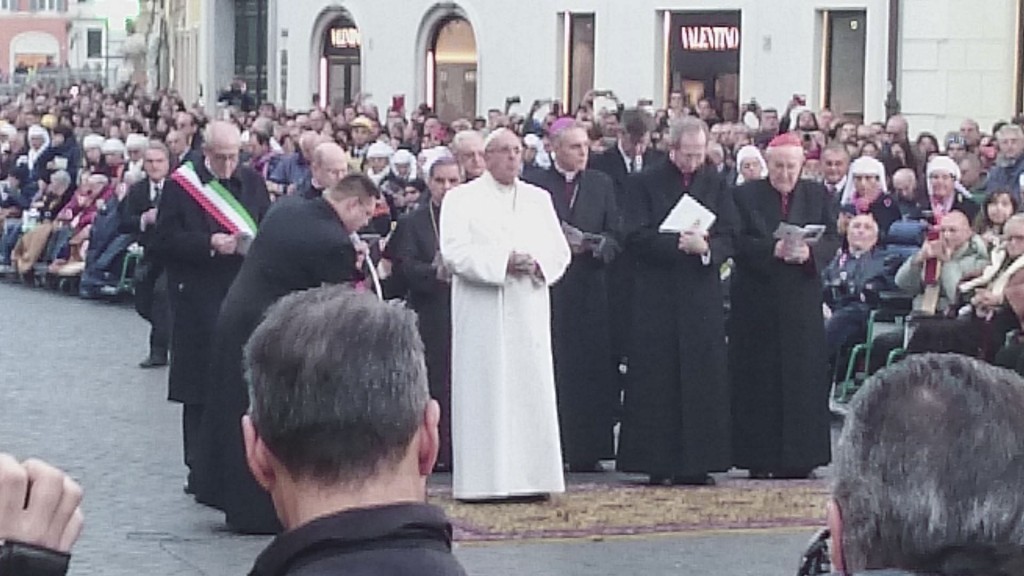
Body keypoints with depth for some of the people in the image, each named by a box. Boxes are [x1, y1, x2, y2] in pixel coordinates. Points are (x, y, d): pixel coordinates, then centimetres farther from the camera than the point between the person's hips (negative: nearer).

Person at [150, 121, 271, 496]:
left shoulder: (252, 183, 10)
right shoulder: (181, 185, -2)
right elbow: (164, 240, -6)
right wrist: (210, 243, -17)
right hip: (199, 299, -3)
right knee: (201, 389, -2)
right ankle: (199, 469, 5)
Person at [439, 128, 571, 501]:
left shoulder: (539, 200, 17)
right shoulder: (462, 199, 3)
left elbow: (559, 250, 11)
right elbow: (455, 252, -9)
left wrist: (536, 263, -10)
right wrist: (503, 262, -17)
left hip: (530, 312, 4)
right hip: (482, 314, -4)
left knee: (532, 390, 1)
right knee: (484, 393, -6)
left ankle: (530, 476, 4)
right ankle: (482, 480, -6)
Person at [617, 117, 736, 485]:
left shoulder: (716, 184, 10)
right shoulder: (648, 184, 2)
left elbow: (729, 238, 4)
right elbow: (636, 238, -7)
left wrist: (705, 247, -17)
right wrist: (678, 243, -18)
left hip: (703, 293, 2)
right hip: (657, 294, -2)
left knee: (702, 381, 0)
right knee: (657, 381, -2)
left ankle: (696, 463, 4)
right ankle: (657, 464, 2)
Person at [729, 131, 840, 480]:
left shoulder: (818, 196, 10)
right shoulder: (745, 196, 2)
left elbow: (832, 240, 4)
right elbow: (737, 242, -6)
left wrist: (809, 252, -16)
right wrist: (773, 250, -20)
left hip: (802, 299, 2)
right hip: (757, 300, -2)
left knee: (803, 378, 1)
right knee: (759, 381, -2)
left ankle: (799, 457, 5)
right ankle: (760, 459, 2)